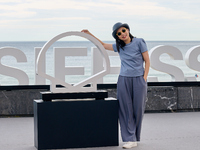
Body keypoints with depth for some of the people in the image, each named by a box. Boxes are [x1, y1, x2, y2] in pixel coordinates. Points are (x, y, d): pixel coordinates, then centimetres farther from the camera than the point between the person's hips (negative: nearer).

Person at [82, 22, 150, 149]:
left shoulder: (139, 42, -1)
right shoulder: (119, 46, 10)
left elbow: (147, 61, 0)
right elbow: (103, 45, 23)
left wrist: (144, 78, -8)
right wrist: (90, 35, 19)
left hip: (138, 80, -3)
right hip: (124, 80, 3)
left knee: (138, 109, 1)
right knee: (126, 110, -3)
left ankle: (136, 137, 13)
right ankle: (131, 139, -1)